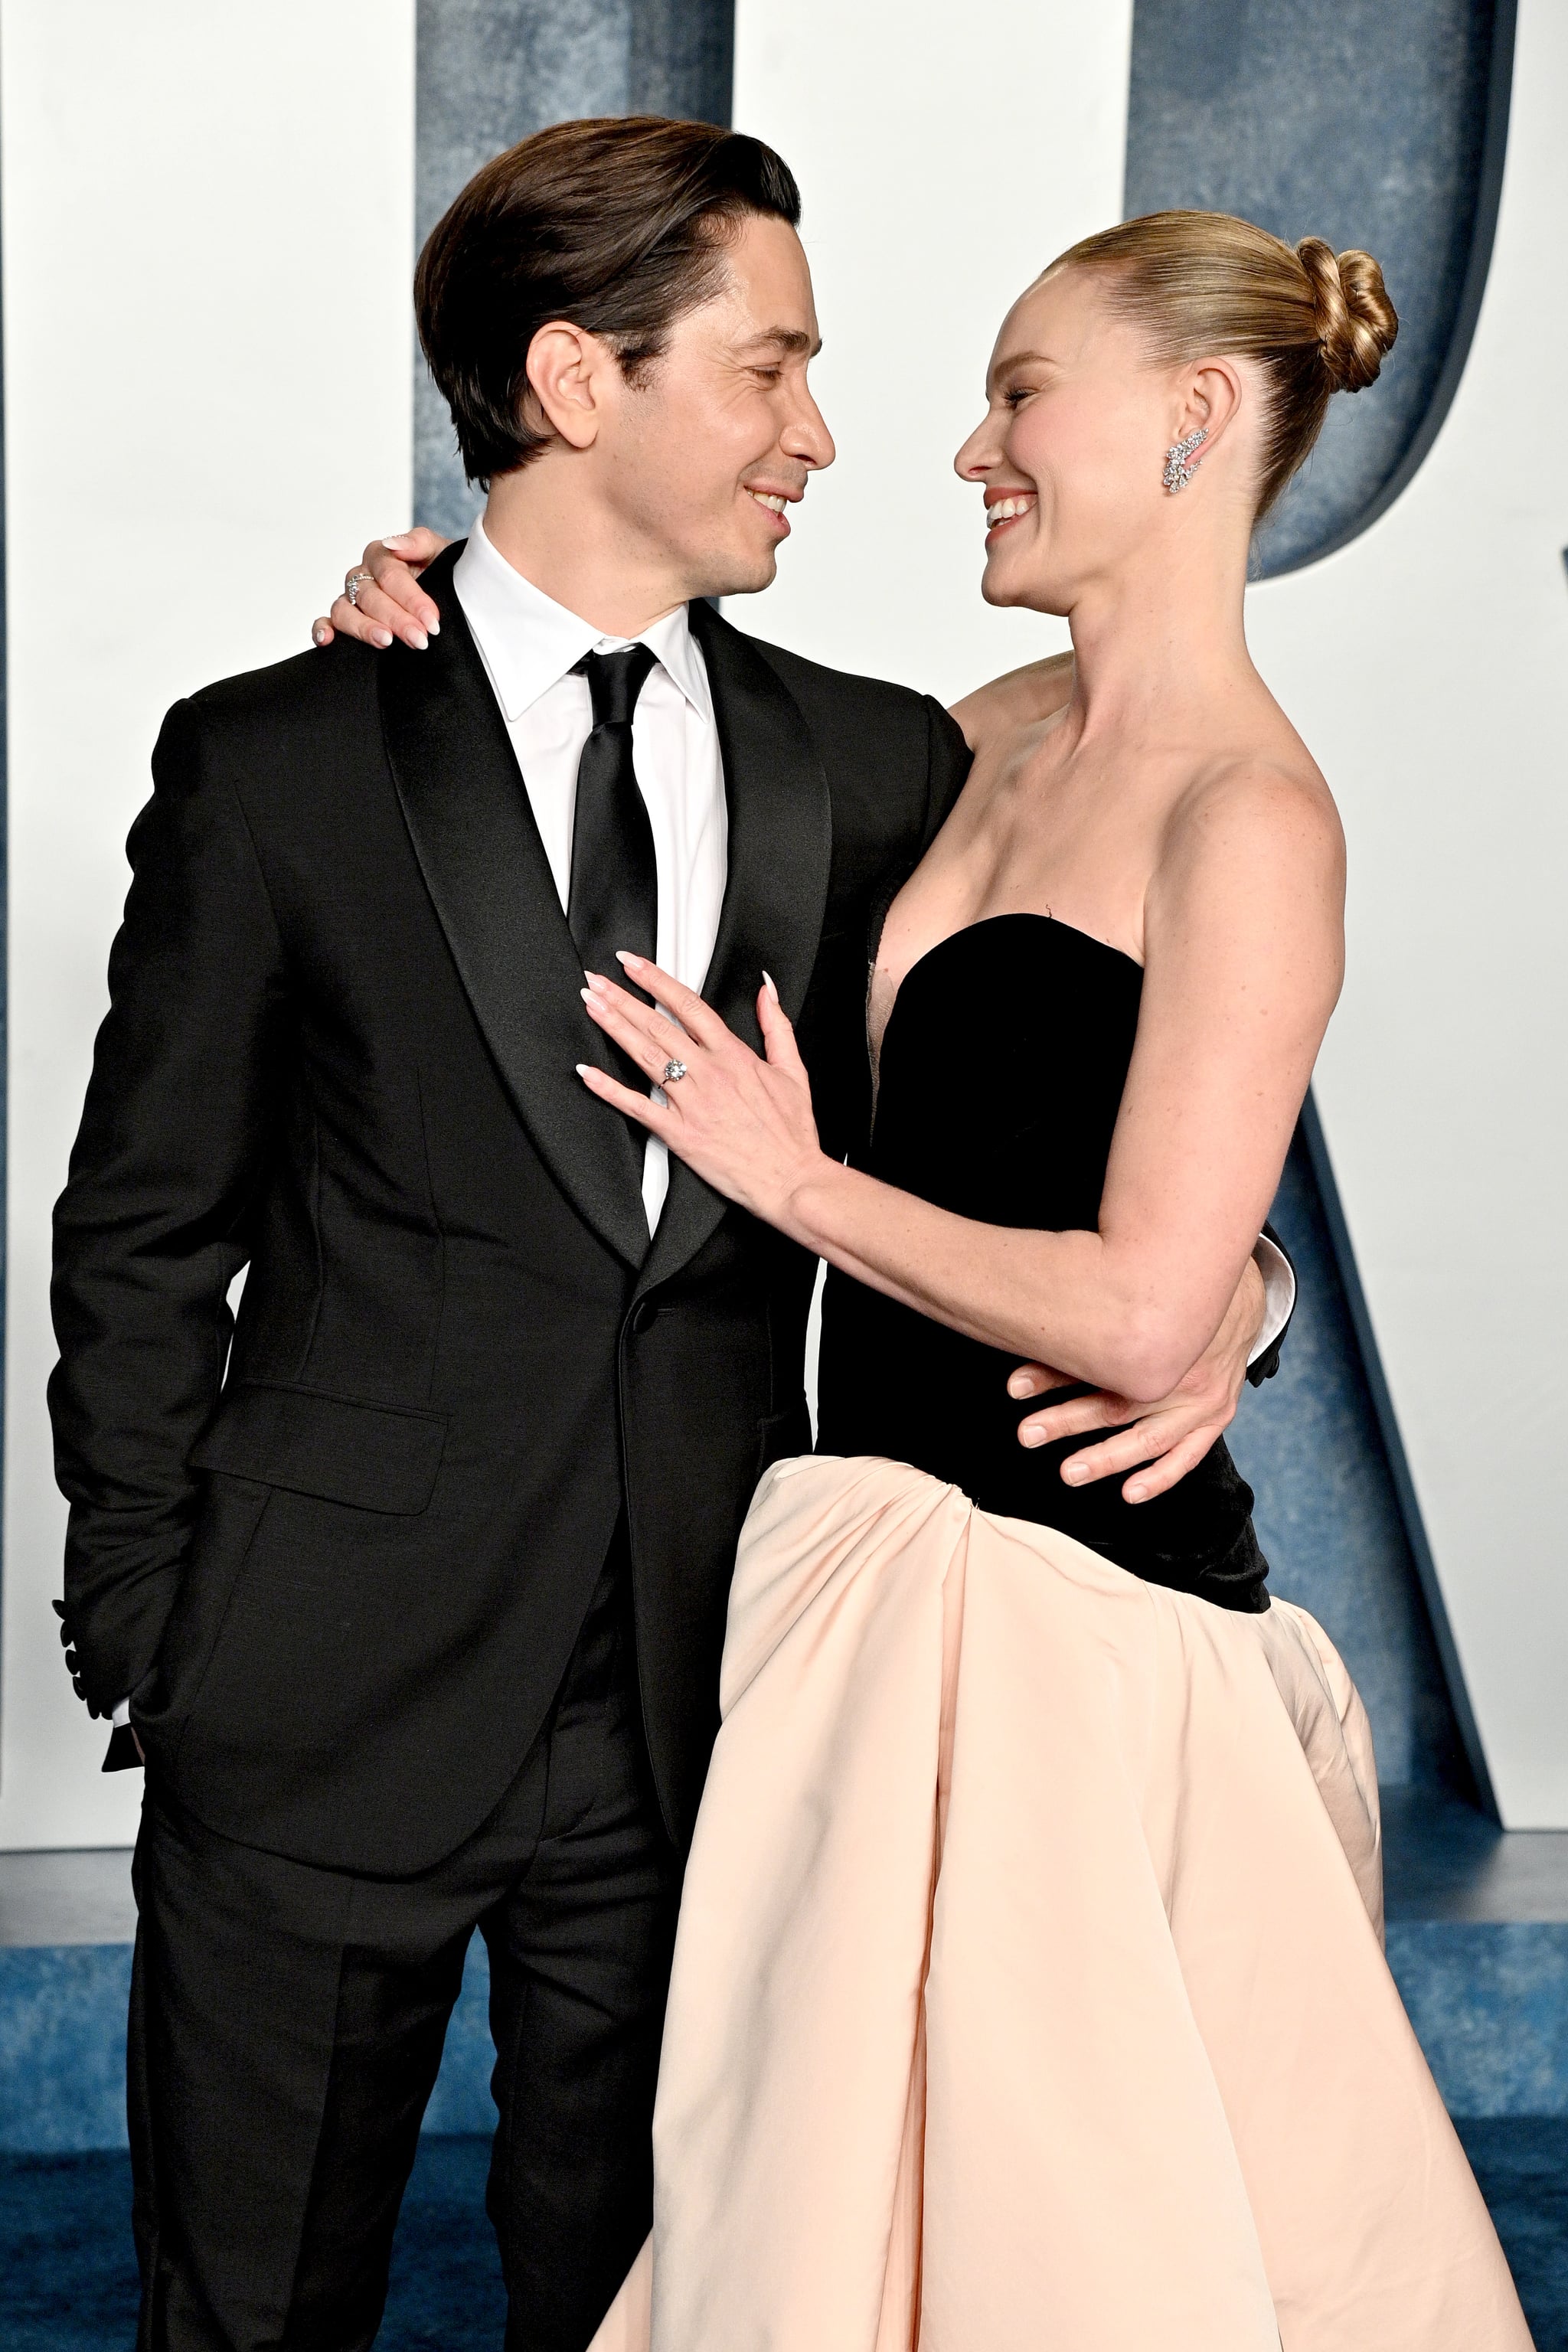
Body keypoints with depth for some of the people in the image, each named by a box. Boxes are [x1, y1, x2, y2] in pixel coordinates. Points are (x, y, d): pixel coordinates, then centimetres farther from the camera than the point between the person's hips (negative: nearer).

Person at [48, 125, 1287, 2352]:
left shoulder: (882, 768, 4)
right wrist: (149, 1638, -2)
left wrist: (1206, 1291, -10)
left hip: (692, 1714, 3)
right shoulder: (278, 764, -4)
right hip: (329, 1704, -2)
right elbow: (142, 1237, 0)